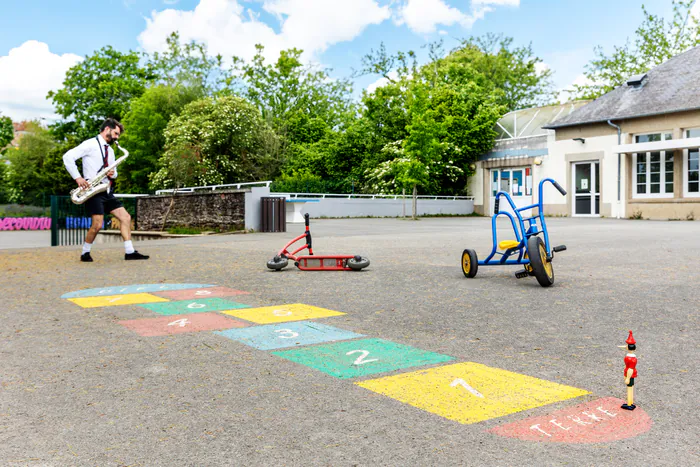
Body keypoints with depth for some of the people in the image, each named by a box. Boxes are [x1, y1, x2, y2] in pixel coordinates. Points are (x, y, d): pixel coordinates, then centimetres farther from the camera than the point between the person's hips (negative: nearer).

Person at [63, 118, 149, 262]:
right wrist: (77, 177, -20)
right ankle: (85, 253, 7)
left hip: (107, 191, 8)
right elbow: (68, 157, -14)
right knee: (97, 224, -14)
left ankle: (129, 252, 0)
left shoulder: (110, 150, 19)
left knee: (125, 217, -1)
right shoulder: (90, 144, -5)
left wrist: (113, 173, 1)